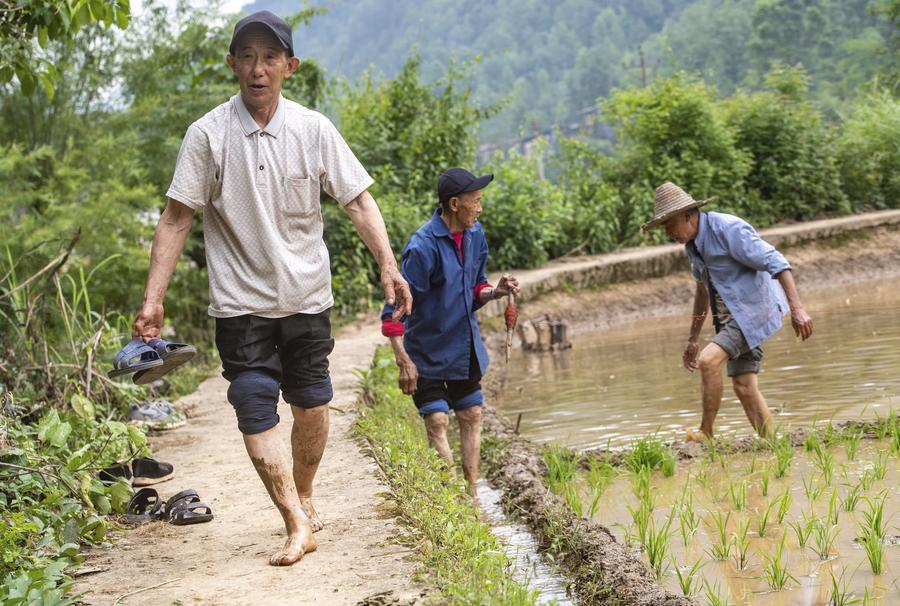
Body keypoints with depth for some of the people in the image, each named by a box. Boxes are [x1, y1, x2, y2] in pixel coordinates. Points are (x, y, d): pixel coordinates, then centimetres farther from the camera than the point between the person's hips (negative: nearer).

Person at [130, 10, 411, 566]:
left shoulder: (314, 129, -3)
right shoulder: (207, 135, -7)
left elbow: (358, 200, 0)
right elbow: (177, 218, -5)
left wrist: (388, 265, -13)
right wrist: (153, 298, -9)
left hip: (308, 296, 2)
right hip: (241, 301, -2)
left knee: (312, 405, 11)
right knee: (255, 411, -11)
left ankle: (304, 496, 35)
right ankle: (298, 526, -5)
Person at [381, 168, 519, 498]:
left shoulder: (475, 234, 0)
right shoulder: (423, 246, -23)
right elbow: (394, 308, -20)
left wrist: (495, 291, -10)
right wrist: (403, 361, -23)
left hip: (466, 348, 7)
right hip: (428, 353, -7)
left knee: (471, 416, 8)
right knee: (437, 422, -7)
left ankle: (471, 496, 16)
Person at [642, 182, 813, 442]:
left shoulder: (728, 229, -18)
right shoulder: (693, 244, 10)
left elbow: (777, 262, -23)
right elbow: (703, 290, 24)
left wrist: (797, 308, -31)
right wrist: (692, 340, 26)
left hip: (755, 309, -9)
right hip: (732, 316, 9)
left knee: (708, 361, -22)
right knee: (745, 388, 3)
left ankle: (706, 434, -12)